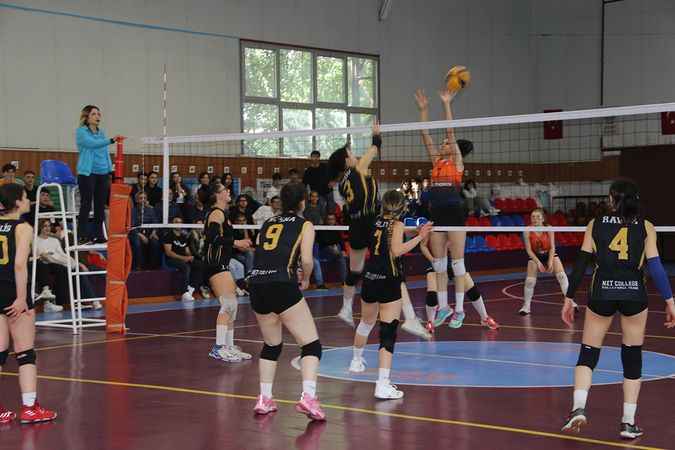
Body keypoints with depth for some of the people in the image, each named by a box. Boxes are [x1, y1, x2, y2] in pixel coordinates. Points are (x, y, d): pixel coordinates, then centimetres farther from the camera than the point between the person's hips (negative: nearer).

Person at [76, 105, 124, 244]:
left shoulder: (102, 133, 16)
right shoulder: (81, 132, -3)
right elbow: (92, 143, -20)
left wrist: (110, 171, 11)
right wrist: (111, 140, -31)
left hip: (102, 173, 6)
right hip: (87, 173, -6)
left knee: (100, 206, 6)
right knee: (86, 205, -6)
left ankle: (98, 235, 11)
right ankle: (83, 236, -4)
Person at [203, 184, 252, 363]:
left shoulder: (219, 213, 21)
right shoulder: (217, 213, -9)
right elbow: (213, 238, -21)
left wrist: (238, 245, 19)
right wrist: (235, 242, -17)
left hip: (220, 265, 11)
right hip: (216, 265, -11)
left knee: (231, 306, 13)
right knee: (228, 304, -17)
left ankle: (229, 347, 18)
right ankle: (218, 348, -20)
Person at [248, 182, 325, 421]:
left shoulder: (267, 223, 21)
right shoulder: (304, 225, 7)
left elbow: (260, 254, 13)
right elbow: (306, 259, -7)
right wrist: (305, 280, 12)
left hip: (257, 285, 6)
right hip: (282, 286, -6)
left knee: (271, 345, 23)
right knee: (312, 344, 0)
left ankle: (264, 399, 20)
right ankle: (308, 396, -17)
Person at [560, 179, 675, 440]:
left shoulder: (595, 225, 6)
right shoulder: (646, 227, 4)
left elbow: (581, 264, 3)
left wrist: (569, 298, 7)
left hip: (601, 293, 0)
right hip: (634, 294, 0)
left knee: (587, 353, 9)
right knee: (632, 357, 12)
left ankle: (578, 408, -12)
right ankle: (629, 423, 11)